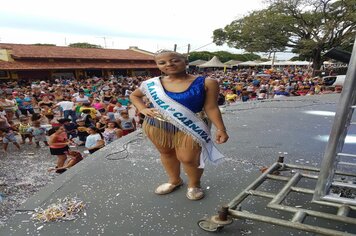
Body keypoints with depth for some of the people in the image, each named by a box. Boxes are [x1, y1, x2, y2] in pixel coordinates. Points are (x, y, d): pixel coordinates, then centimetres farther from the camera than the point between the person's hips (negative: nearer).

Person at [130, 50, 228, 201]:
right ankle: (174, 180, 42)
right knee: (166, 154, 16)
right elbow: (134, 95, 14)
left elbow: (211, 108, -7)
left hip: (190, 126, -3)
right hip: (157, 125, 4)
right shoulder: (151, 84, -2)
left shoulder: (206, 83, -10)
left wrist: (221, 129, -12)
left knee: (188, 159, 0)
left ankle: (194, 185, 30)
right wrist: (143, 110, -1)